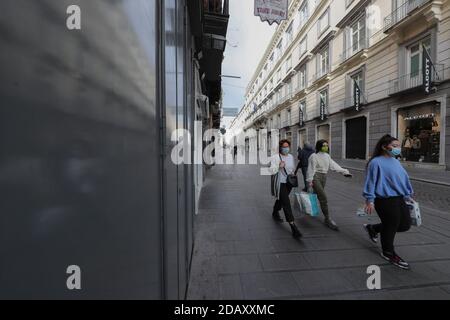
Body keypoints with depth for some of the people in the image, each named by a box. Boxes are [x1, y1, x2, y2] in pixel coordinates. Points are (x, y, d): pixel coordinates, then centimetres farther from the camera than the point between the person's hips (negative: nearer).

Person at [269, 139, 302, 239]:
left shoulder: (291, 156, 7)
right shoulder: (275, 157, -13)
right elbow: (272, 171, -21)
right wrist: (279, 166, -36)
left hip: (288, 183, 7)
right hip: (280, 183, -7)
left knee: (281, 200, 23)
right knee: (286, 203, -12)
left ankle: (275, 214, 48)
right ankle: (293, 227, -10)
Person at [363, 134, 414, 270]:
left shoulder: (396, 162, 10)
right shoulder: (376, 162, -15)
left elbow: (405, 179, 20)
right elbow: (371, 182, -16)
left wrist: (409, 195, 21)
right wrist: (370, 200, -17)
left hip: (399, 199, 8)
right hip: (385, 200, -8)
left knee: (405, 225, 14)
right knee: (391, 226, 6)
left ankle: (373, 228, 32)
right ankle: (388, 252, 30)